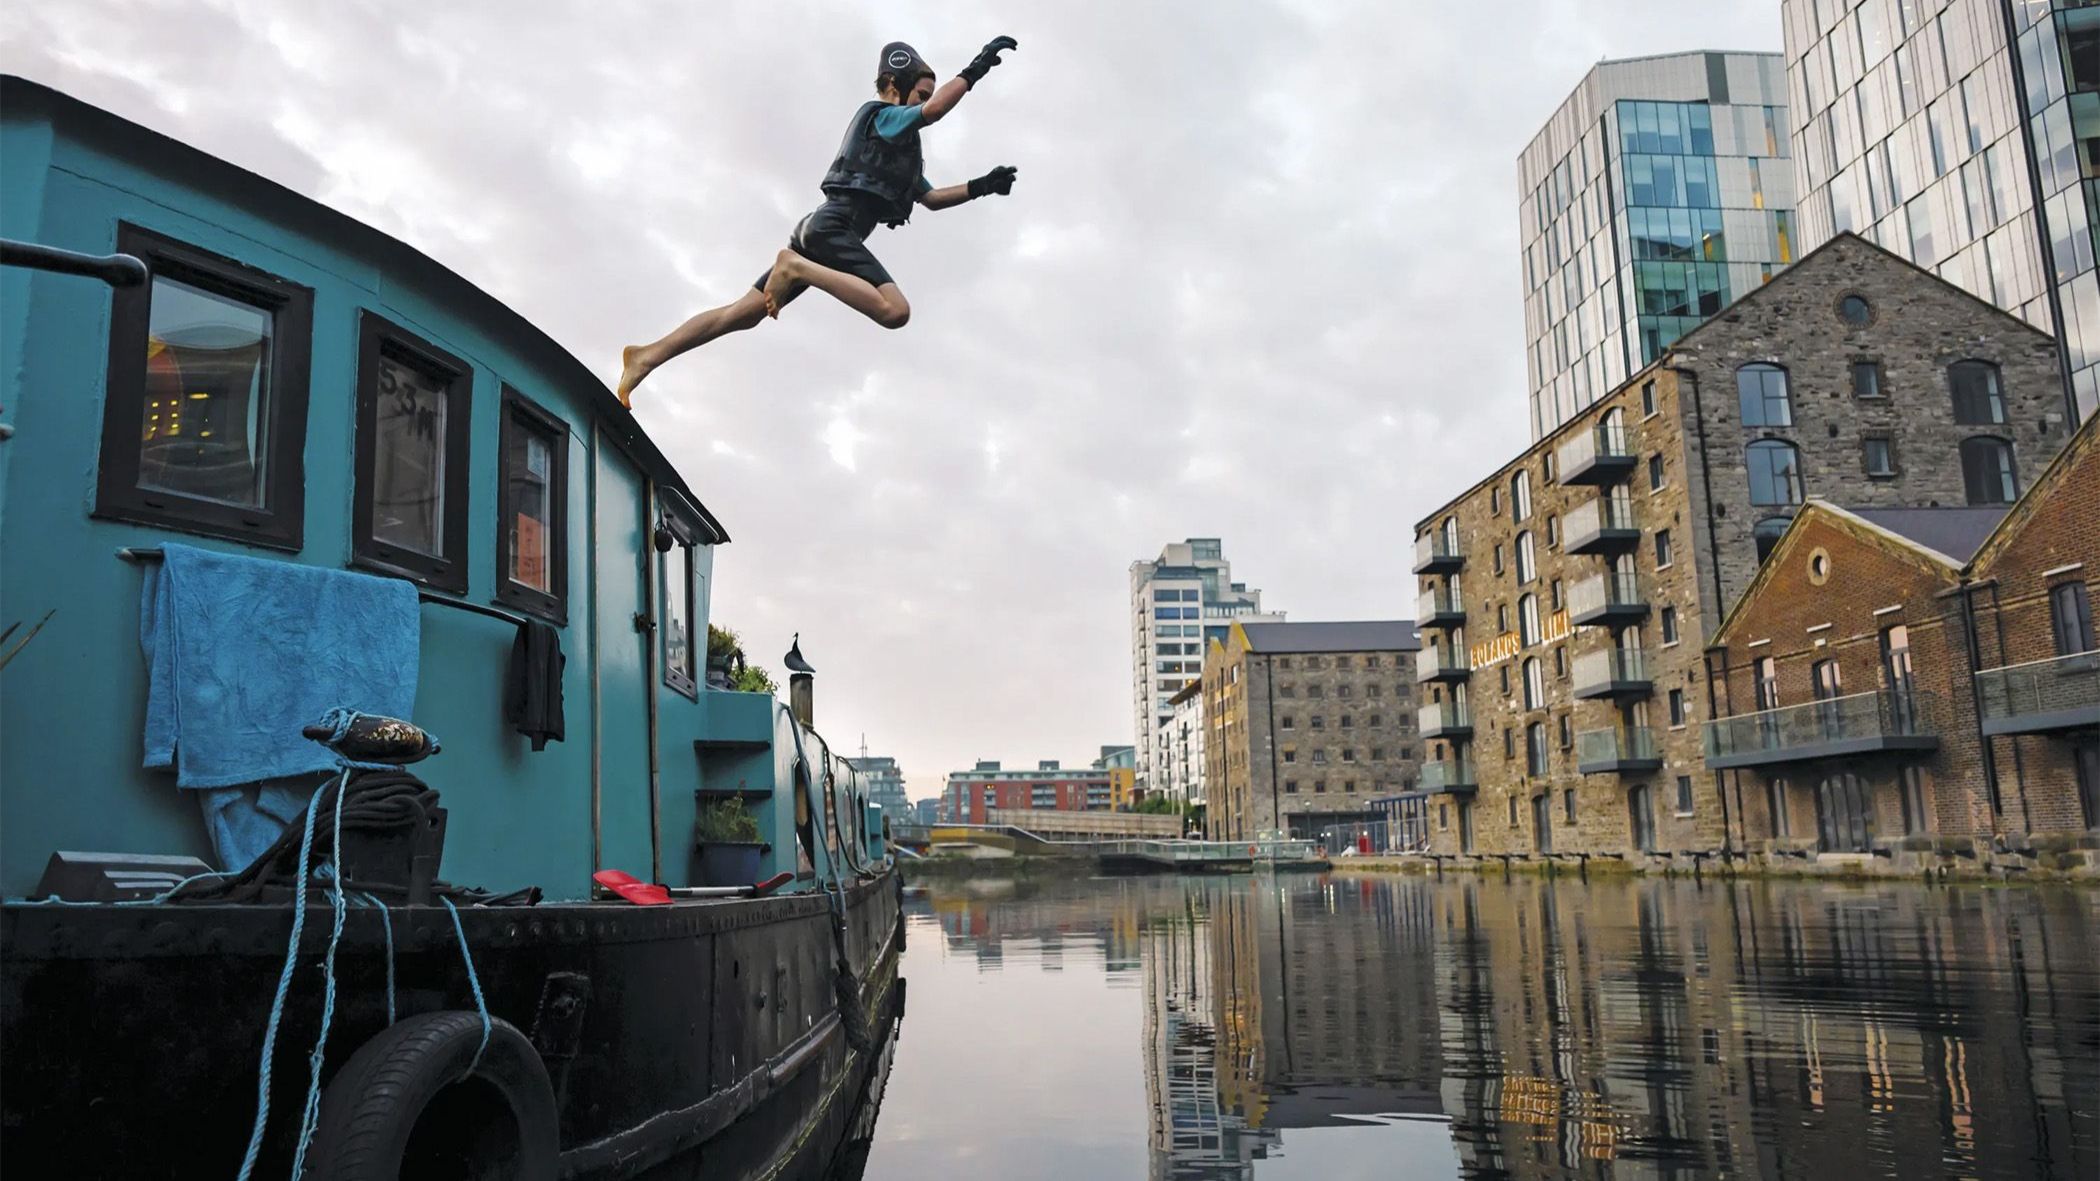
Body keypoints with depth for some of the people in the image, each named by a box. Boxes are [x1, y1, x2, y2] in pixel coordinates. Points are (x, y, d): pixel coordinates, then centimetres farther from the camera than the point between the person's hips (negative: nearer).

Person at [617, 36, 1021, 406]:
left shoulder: (899, 146, 31)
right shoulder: (881, 115, 3)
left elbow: (932, 197, 31)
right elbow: (934, 110, -17)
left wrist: (982, 186, 21)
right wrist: (976, 68, -12)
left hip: (820, 230, 10)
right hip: (833, 227, -10)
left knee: (745, 313, 3)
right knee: (894, 311, -27)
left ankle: (648, 355, -1)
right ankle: (796, 266, -21)